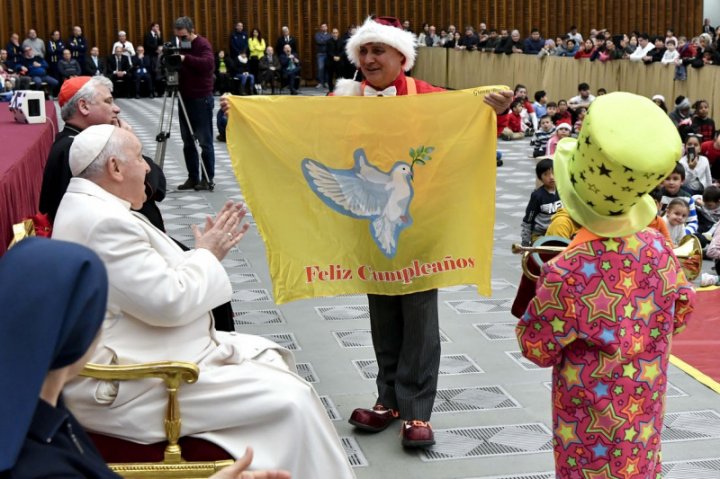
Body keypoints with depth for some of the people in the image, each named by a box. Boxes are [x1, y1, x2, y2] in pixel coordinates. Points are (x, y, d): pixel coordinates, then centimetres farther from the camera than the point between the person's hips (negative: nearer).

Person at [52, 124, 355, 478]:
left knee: (267, 357, 15)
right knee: (291, 400, -14)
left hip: (138, 357, 12)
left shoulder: (93, 208, 11)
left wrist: (205, 253, 5)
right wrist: (206, 256, -6)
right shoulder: (105, 223, -23)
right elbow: (169, 302, -23)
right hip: (128, 390, -12)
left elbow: (159, 280, 15)